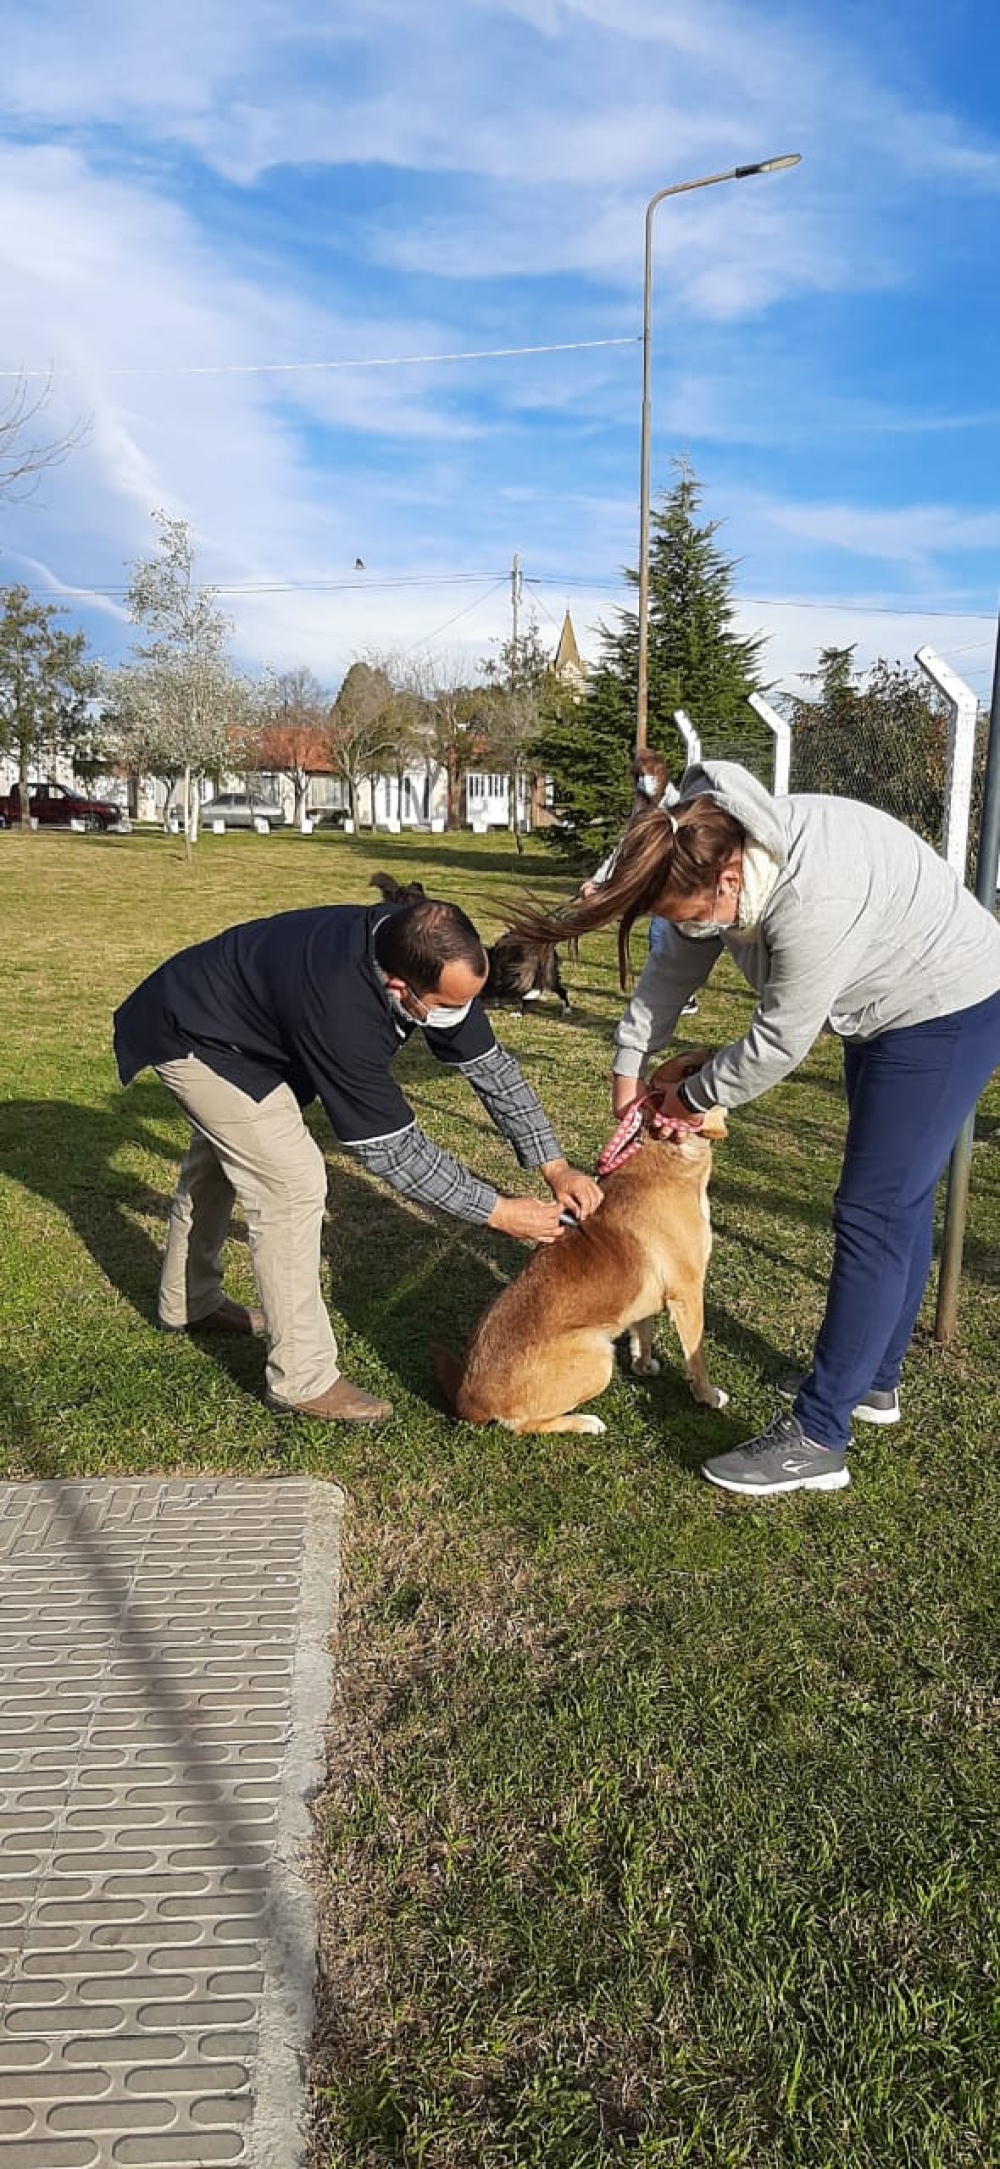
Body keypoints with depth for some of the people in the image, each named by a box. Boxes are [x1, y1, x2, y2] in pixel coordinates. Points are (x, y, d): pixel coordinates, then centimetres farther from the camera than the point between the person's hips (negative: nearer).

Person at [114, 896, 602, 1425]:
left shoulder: (426, 955, -21)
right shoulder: (341, 1011, -43)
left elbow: (489, 1062, -10)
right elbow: (391, 1148, -33)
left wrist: (553, 1165, -13)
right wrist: (499, 1212, -28)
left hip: (233, 1015, 9)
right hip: (191, 1038, -9)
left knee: (217, 1165, 25)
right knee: (293, 1182, -14)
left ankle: (188, 1304, 48)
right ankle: (302, 1380, -3)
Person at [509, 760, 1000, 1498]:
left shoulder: (814, 896, -38)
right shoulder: (714, 852, -11)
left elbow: (781, 1040, -27)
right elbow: (674, 968, 4)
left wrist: (695, 1097, -11)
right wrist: (630, 1064, 7)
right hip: (885, 1012, 9)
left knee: (875, 1215, -10)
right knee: (898, 1201, 17)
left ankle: (816, 1440, -5)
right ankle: (876, 1383, 32)